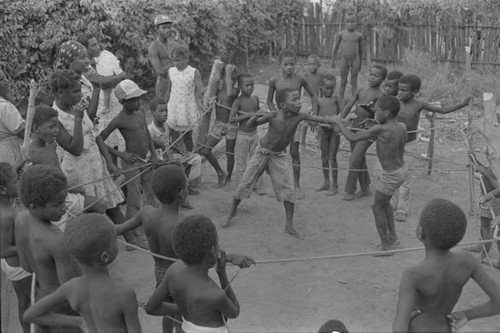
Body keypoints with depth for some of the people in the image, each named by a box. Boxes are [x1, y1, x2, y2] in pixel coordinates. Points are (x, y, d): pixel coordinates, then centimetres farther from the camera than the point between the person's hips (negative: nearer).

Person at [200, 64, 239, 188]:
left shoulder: (236, 90, -9)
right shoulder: (218, 89, 1)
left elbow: (230, 93, -31)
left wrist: (229, 73, -25)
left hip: (230, 125, -3)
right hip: (218, 125, 3)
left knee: (229, 154, 5)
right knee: (205, 150, -5)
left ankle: (228, 178, 24)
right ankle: (220, 173, 12)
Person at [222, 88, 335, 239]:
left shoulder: (299, 116, -18)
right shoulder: (273, 116, -26)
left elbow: (319, 119, -18)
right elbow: (250, 124, -21)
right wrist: (255, 117, -41)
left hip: (278, 156, 3)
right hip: (262, 152, -2)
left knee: (287, 190, -3)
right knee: (245, 184, 4)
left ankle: (289, 226, 9)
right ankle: (232, 212, 28)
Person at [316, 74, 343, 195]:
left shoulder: (336, 98, -3)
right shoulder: (319, 101, 7)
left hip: (334, 129, -4)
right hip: (323, 130, 4)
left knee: (332, 157, -3)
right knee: (324, 157, 11)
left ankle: (335, 185, 6)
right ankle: (326, 182, 25)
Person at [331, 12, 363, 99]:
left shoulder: (359, 35, -5)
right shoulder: (341, 34, -4)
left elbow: (360, 49, 7)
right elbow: (336, 47, 9)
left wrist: (360, 63, 13)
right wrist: (333, 60, 13)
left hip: (355, 60, -1)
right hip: (344, 60, 1)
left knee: (354, 82, 4)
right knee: (343, 82, 8)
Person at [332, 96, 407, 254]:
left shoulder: (379, 129, -25)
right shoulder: (402, 127, -5)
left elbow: (352, 138, -19)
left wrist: (338, 122, -7)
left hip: (391, 175, -8)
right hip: (401, 169, 8)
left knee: (378, 207, 9)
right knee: (385, 203, 26)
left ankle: (386, 246, 17)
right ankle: (393, 238, 37)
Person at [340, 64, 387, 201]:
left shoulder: (380, 96, -10)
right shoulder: (360, 91, 6)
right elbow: (348, 106, 1)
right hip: (354, 128, 6)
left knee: (354, 159, -8)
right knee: (360, 159, 14)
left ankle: (350, 191, 6)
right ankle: (365, 189, 28)